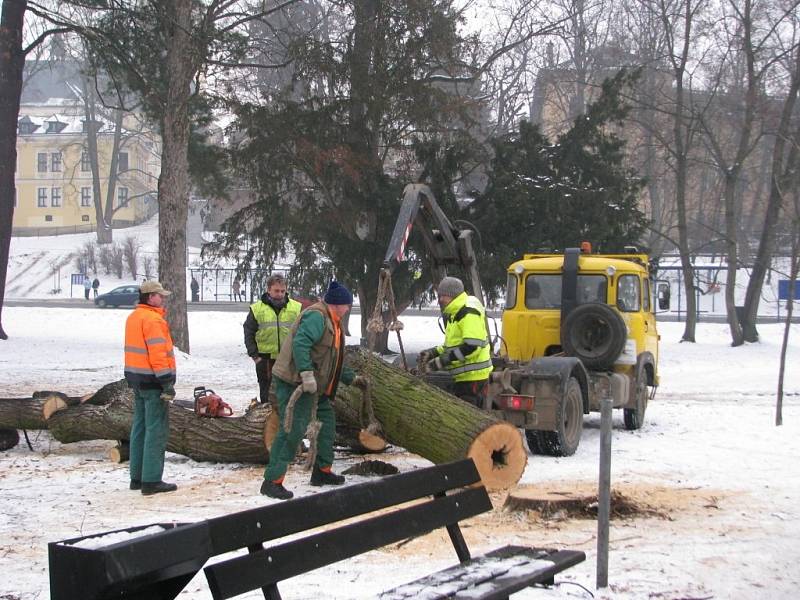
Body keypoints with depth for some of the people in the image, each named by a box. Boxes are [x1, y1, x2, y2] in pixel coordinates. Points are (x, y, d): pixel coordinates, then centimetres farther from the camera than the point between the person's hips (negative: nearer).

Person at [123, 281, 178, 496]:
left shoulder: (133, 317, 14)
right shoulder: (153, 319, -16)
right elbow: (158, 354, -22)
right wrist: (167, 383, -21)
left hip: (136, 378, 10)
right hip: (152, 380, -10)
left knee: (140, 427, 14)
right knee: (156, 429, -6)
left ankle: (137, 477, 20)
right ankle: (152, 480, -6)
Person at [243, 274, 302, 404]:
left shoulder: (296, 308, 2)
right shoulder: (257, 309, -1)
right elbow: (248, 334, 4)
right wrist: (254, 355, -2)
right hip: (265, 360, 0)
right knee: (267, 395, 9)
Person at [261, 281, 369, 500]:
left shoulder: (332, 323, 19)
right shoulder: (316, 317, -15)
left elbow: (333, 361, 28)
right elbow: (300, 343, -30)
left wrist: (352, 379, 30)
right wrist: (307, 373, -35)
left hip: (314, 386, 11)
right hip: (294, 383, -11)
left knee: (327, 422, 19)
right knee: (293, 429, -16)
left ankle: (322, 471, 31)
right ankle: (272, 481, -16)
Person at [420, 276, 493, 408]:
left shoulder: (469, 312, -17)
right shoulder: (454, 314, 18)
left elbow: (472, 346, -25)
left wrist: (442, 361, -23)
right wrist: (434, 353, 10)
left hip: (473, 377, -11)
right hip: (463, 377, 11)